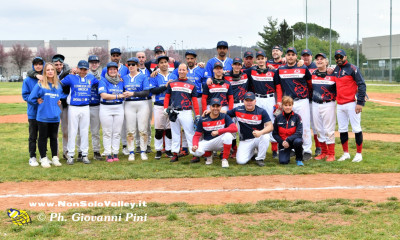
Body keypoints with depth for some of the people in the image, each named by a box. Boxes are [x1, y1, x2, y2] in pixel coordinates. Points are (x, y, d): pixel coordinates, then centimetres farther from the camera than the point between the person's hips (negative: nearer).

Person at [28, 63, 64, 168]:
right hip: (43, 116, -4)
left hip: (55, 116, 4)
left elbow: (62, 96, 26)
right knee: (43, 137, 3)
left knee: (54, 137, 11)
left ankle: (55, 158, 19)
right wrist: (39, 102, -2)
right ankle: (43, 159, 10)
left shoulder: (58, 85, 9)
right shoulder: (40, 85, -5)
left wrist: (59, 102, 9)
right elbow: (31, 99, -3)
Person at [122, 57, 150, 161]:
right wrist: (123, 94, -7)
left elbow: (146, 92, -8)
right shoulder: (124, 78, 13)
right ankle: (131, 152, 6)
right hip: (129, 105, 3)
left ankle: (143, 151, 6)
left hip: (142, 104, -3)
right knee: (130, 130, 1)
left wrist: (132, 93, -16)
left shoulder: (143, 77, 1)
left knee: (143, 129, -2)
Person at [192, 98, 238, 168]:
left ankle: (224, 159, -16)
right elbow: (197, 135, -3)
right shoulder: (203, 120, -4)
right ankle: (209, 155, 10)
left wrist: (218, 131, -30)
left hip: (220, 143, -1)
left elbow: (234, 128, -23)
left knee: (228, 135, -33)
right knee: (196, 151, -29)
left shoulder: (224, 117, -8)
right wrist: (195, 145, -25)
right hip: (207, 142, 1)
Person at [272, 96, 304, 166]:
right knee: (283, 161, -19)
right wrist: (282, 142, -13)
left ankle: (299, 159, -9)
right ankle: (288, 152, 20)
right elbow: (275, 133, 3)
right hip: (283, 143, 1)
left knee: (298, 141, -38)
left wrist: (288, 140, -24)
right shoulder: (278, 118, 0)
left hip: (293, 140, -1)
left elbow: (299, 133, -14)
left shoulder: (297, 117, -6)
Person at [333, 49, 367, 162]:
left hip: (352, 104, -7)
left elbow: (362, 85, -11)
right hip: (340, 105, 7)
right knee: (342, 130, 9)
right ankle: (346, 153, 19)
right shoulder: (335, 70, 13)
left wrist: (360, 103, -17)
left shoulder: (352, 68, -7)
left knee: (356, 129, -2)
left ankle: (359, 154, 4)